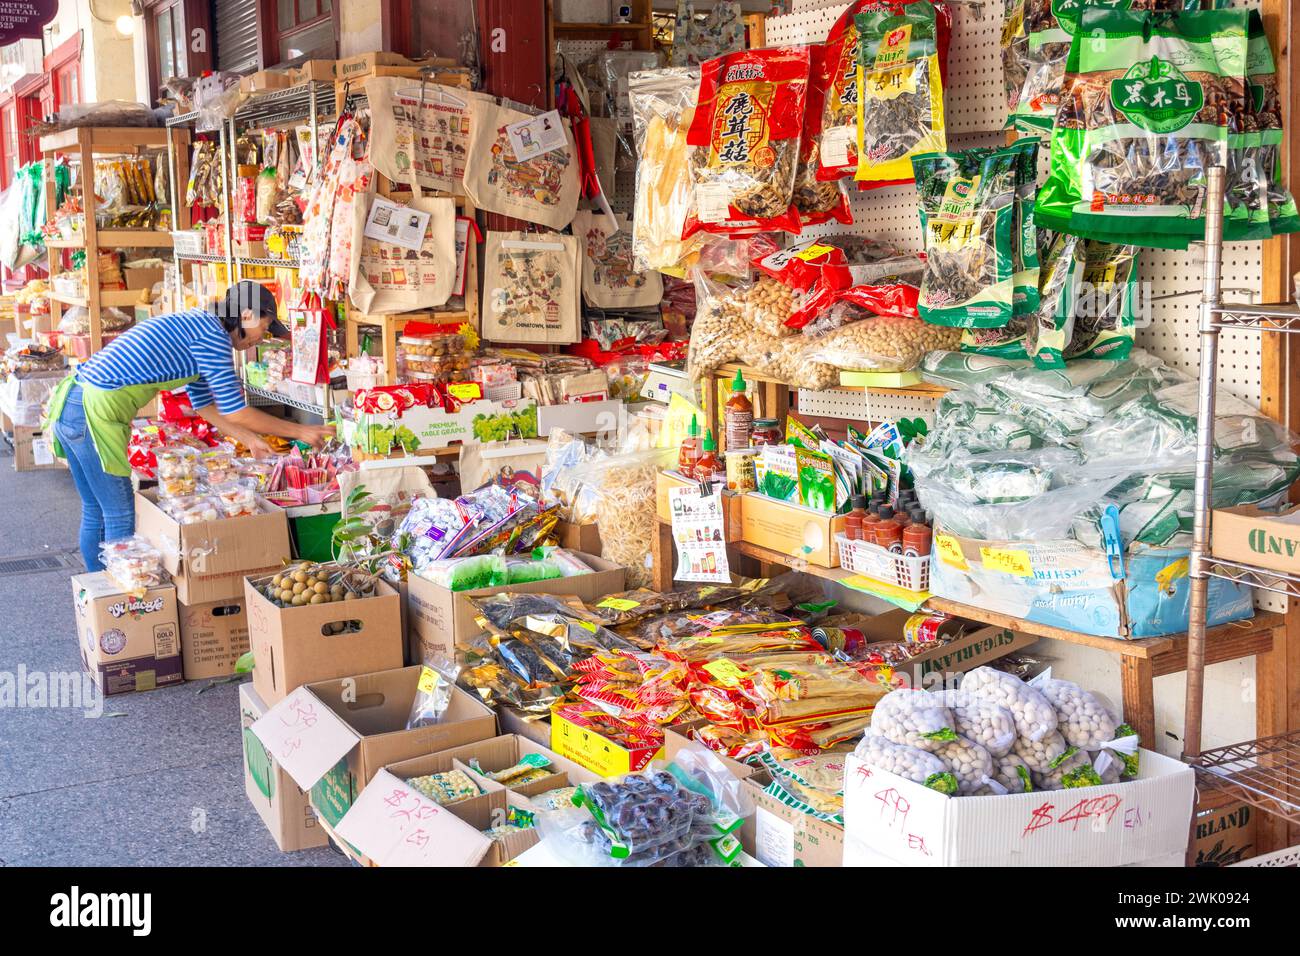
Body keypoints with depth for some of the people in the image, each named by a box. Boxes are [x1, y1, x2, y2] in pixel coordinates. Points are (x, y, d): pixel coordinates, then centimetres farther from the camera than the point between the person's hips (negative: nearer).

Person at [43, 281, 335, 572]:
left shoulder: (194, 323, 18)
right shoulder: (213, 335, -12)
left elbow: (205, 405, 25)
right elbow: (236, 413, -10)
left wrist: (251, 440, 23)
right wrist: (300, 432, -2)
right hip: (95, 412, -10)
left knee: (95, 513, 18)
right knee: (121, 517, -1)